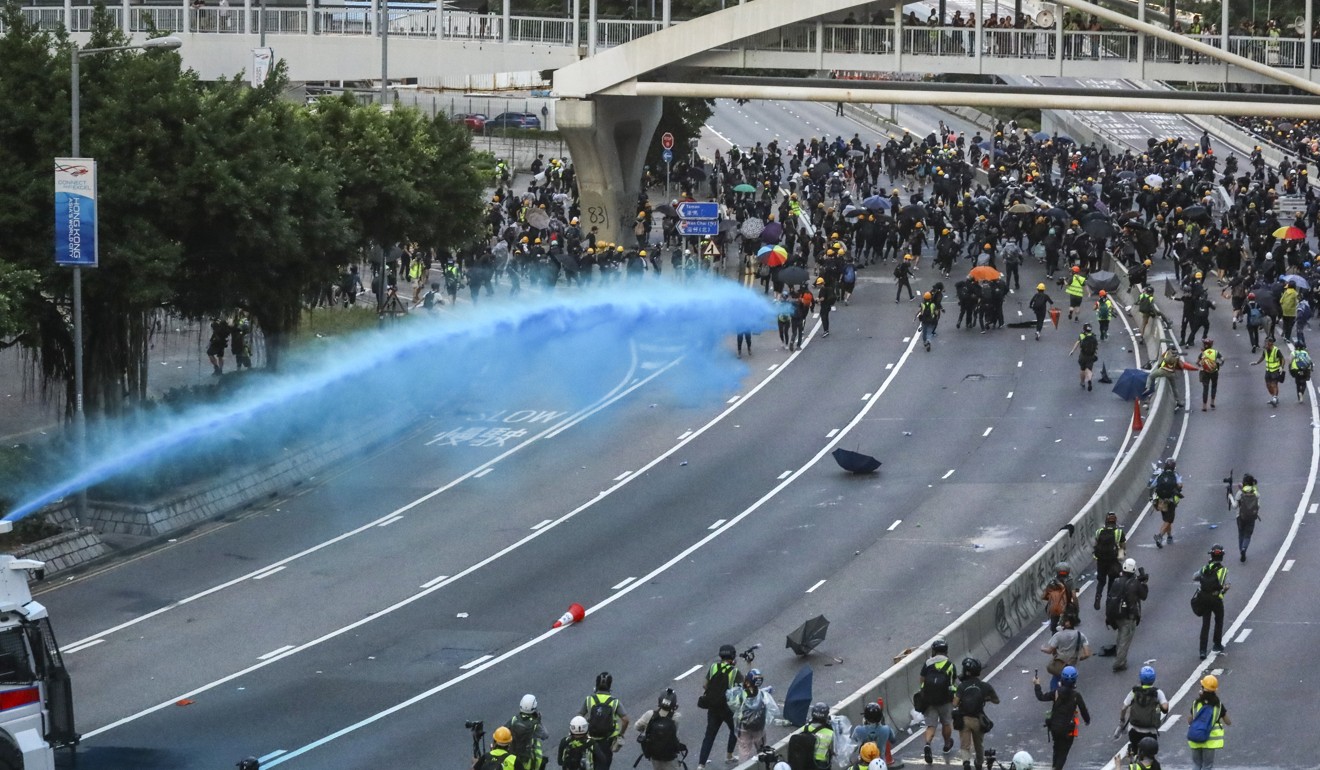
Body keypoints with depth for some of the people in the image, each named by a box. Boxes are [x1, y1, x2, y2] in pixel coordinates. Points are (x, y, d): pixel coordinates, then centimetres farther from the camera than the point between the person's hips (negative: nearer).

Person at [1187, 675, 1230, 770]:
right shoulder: (1218, 705, -6)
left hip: (1195, 741, 1)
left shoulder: (1196, 703, -4)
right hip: (1210, 740, -1)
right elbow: (1228, 722, 3)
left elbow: (1189, 720, 3)